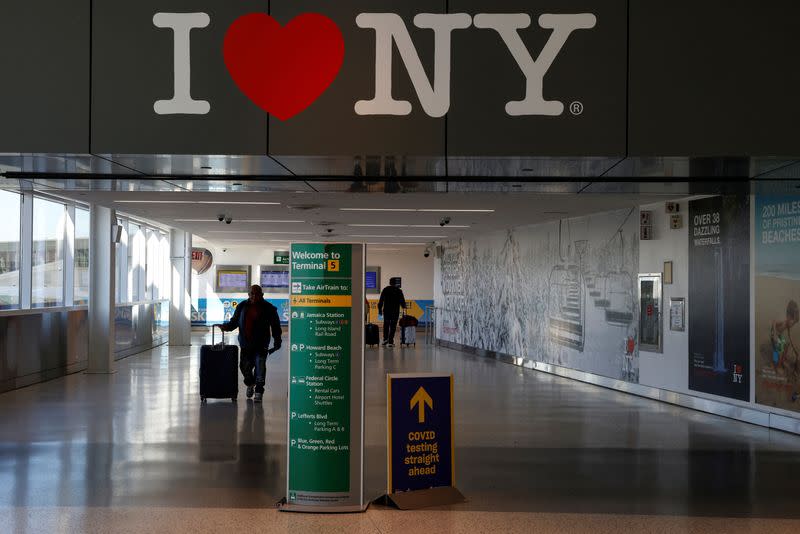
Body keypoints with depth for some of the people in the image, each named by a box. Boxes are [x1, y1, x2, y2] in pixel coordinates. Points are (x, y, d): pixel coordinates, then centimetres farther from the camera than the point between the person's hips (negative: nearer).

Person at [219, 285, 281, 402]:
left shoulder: (268, 308, -1)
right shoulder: (242, 306, 6)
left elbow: (275, 326, 2)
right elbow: (234, 321, 12)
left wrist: (277, 342, -2)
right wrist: (225, 326, -8)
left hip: (261, 345, -3)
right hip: (246, 344, 3)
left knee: (260, 365, -11)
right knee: (245, 366, 9)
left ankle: (259, 391, -2)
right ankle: (250, 384, 38)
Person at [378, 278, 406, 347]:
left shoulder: (385, 290, 3)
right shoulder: (399, 291, -1)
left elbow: (381, 301, 0)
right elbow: (402, 301, 2)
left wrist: (379, 309, 6)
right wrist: (403, 306, 22)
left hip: (386, 311, 2)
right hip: (395, 311, -2)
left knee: (386, 325, 16)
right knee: (393, 326, 1)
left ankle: (385, 339, 6)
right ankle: (390, 342, -2)